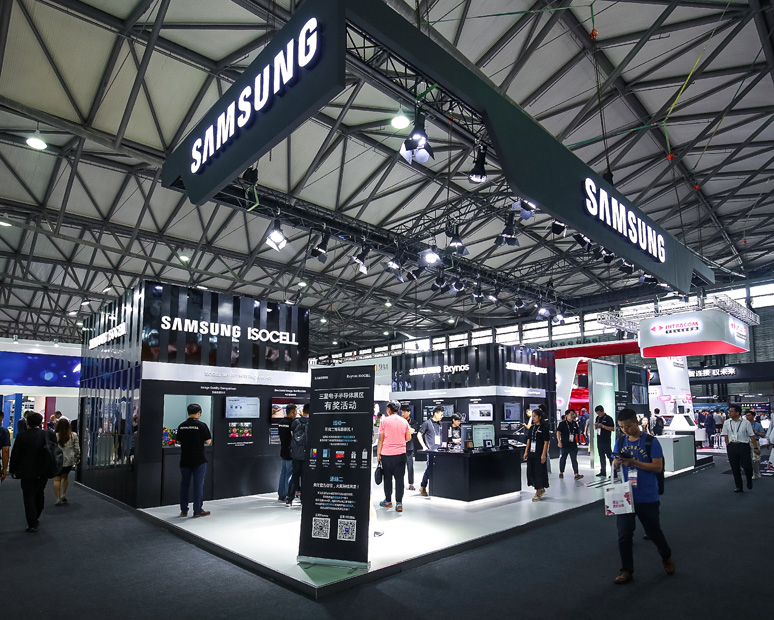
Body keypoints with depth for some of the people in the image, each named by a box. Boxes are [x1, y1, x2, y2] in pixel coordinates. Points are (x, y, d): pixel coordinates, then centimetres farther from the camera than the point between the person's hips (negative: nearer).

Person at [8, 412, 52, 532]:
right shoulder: (49, 435, -6)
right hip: (44, 472, 3)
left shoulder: (22, 436, -13)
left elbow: (15, 455, -6)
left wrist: (12, 470, 9)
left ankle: (32, 524, 6)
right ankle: (36, 518, 35)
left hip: (27, 473, -3)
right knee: (40, 494, 21)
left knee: (29, 497, 6)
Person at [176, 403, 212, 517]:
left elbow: (178, 442, 9)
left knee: (184, 485, 13)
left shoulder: (181, 426, 1)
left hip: (185, 460, 4)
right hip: (199, 460, -4)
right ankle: (198, 510, 8)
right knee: (198, 485, 3)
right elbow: (208, 442, -9)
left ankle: (184, 510, 19)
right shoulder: (201, 425, -12)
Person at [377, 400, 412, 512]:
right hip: (400, 453, 2)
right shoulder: (404, 422, 4)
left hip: (386, 454, -2)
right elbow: (408, 438, 7)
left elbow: (381, 439, -6)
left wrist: (378, 453, 1)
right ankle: (399, 503, 0)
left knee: (387, 478, 11)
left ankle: (388, 501, 20)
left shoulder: (384, 421, -5)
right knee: (399, 478, 3)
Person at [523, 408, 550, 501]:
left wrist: (543, 454, -16)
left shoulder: (544, 428, -9)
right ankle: (541, 489, 29)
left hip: (539, 454, -7)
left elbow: (546, 442, -12)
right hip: (531, 454, 7)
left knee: (539, 472, 0)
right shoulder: (532, 428, 10)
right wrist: (526, 452, 10)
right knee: (531, 471, 11)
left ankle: (538, 493, 11)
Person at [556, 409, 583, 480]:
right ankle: (561, 473, 21)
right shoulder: (562, 423, -7)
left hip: (573, 445, 4)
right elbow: (558, 432, -11)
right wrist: (559, 441, -18)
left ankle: (576, 474, -4)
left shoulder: (575, 424, 9)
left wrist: (575, 440, 14)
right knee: (563, 459, 8)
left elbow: (576, 433, 19)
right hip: (564, 445, -4)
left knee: (574, 459, -1)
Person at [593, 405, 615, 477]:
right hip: (599, 440, 7)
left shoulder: (608, 418, -9)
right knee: (601, 456, 12)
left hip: (606, 441, -7)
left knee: (609, 456, -5)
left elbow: (612, 429, -14)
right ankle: (603, 472, 18)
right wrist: (596, 426, -2)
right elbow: (595, 428, 22)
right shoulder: (597, 418, 13)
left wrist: (602, 426, -20)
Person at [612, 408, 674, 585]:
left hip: (647, 497, -3)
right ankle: (627, 571, 17)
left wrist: (635, 463, -25)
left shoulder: (651, 441, -9)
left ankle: (666, 558, 44)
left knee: (654, 532, 14)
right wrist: (617, 462, -14)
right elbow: (615, 466, 10)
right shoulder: (620, 442, 5)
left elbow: (658, 467, -13)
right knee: (624, 535, 3)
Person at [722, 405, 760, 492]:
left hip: (743, 446, -2)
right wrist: (728, 447, 1)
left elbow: (752, 436, -1)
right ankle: (738, 486, 18)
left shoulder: (745, 422, -3)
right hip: (732, 446, 2)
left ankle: (749, 480, 28)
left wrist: (755, 448, -2)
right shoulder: (727, 423, 5)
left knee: (747, 466, -5)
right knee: (735, 468, 6)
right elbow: (725, 436, 8)